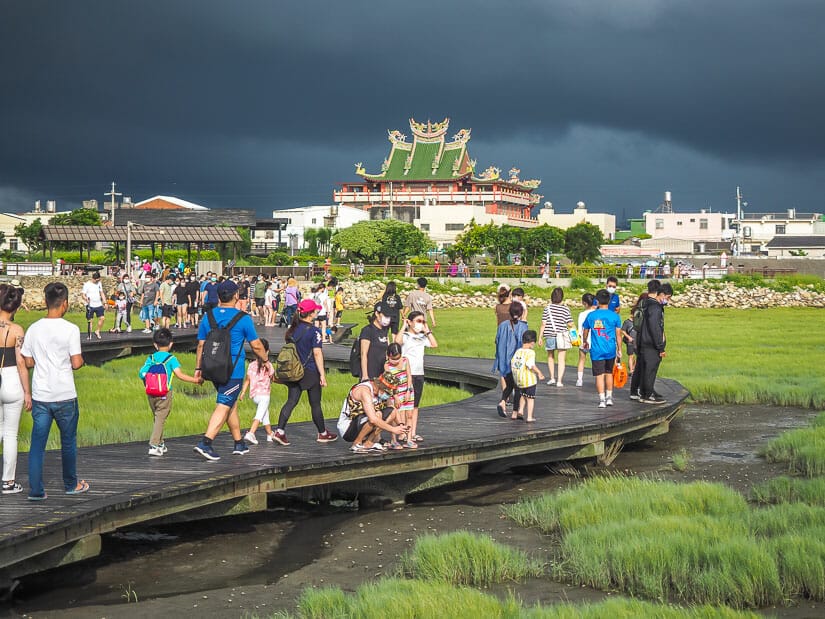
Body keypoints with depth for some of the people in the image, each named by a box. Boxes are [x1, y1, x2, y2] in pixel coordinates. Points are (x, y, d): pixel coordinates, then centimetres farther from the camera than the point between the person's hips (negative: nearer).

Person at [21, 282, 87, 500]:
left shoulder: (33, 329, 1)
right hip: (65, 396, -3)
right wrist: (81, 360, 9)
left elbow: (28, 362, 5)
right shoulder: (70, 329, -11)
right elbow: (76, 363, -13)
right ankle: (71, 484, 28)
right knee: (68, 442, 14)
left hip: (40, 396, 3)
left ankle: (36, 490, -3)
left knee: (37, 443, 3)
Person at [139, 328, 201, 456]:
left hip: (151, 393, 4)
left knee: (157, 418, 18)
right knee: (160, 419, -3)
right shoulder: (171, 358, -5)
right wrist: (196, 380, -6)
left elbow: (142, 372, 2)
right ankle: (153, 445, -12)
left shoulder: (151, 358, 7)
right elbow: (180, 375, -12)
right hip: (165, 393, -4)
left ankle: (160, 444, 25)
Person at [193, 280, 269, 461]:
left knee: (231, 404, 19)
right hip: (233, 370, -6)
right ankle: (205, 442, -21)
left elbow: (201, 345, 6)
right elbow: (256, 345, -2)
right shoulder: (243, 318, -8)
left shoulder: (208, 317, 4)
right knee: (223, 406, -8)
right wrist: (264, 359, 16)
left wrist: (198, 368, 14)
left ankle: (239, 443, 27)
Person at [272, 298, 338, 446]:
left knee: (291, 401, 5)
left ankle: (280, 431, -8)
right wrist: (322, 375, -14)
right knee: (315, 404, 8)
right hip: (310, 373, -5)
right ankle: (322, 433, 22)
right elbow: (317, 353, -17)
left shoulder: (293, 329, 5)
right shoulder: (314, 331, -15)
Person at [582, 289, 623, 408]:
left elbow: (585, 332, 10)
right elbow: (618, 335, 1)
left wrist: (584, 343, 30)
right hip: (610, 350, 1)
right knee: (609, 373, 19)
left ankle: (602, 399, -4)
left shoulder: (591, 315, -2)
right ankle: (609, 397, 23)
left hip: (596, 350, -1)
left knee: (599, 375, 0)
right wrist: (619, 350, 10)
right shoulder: (614, 316, -3)